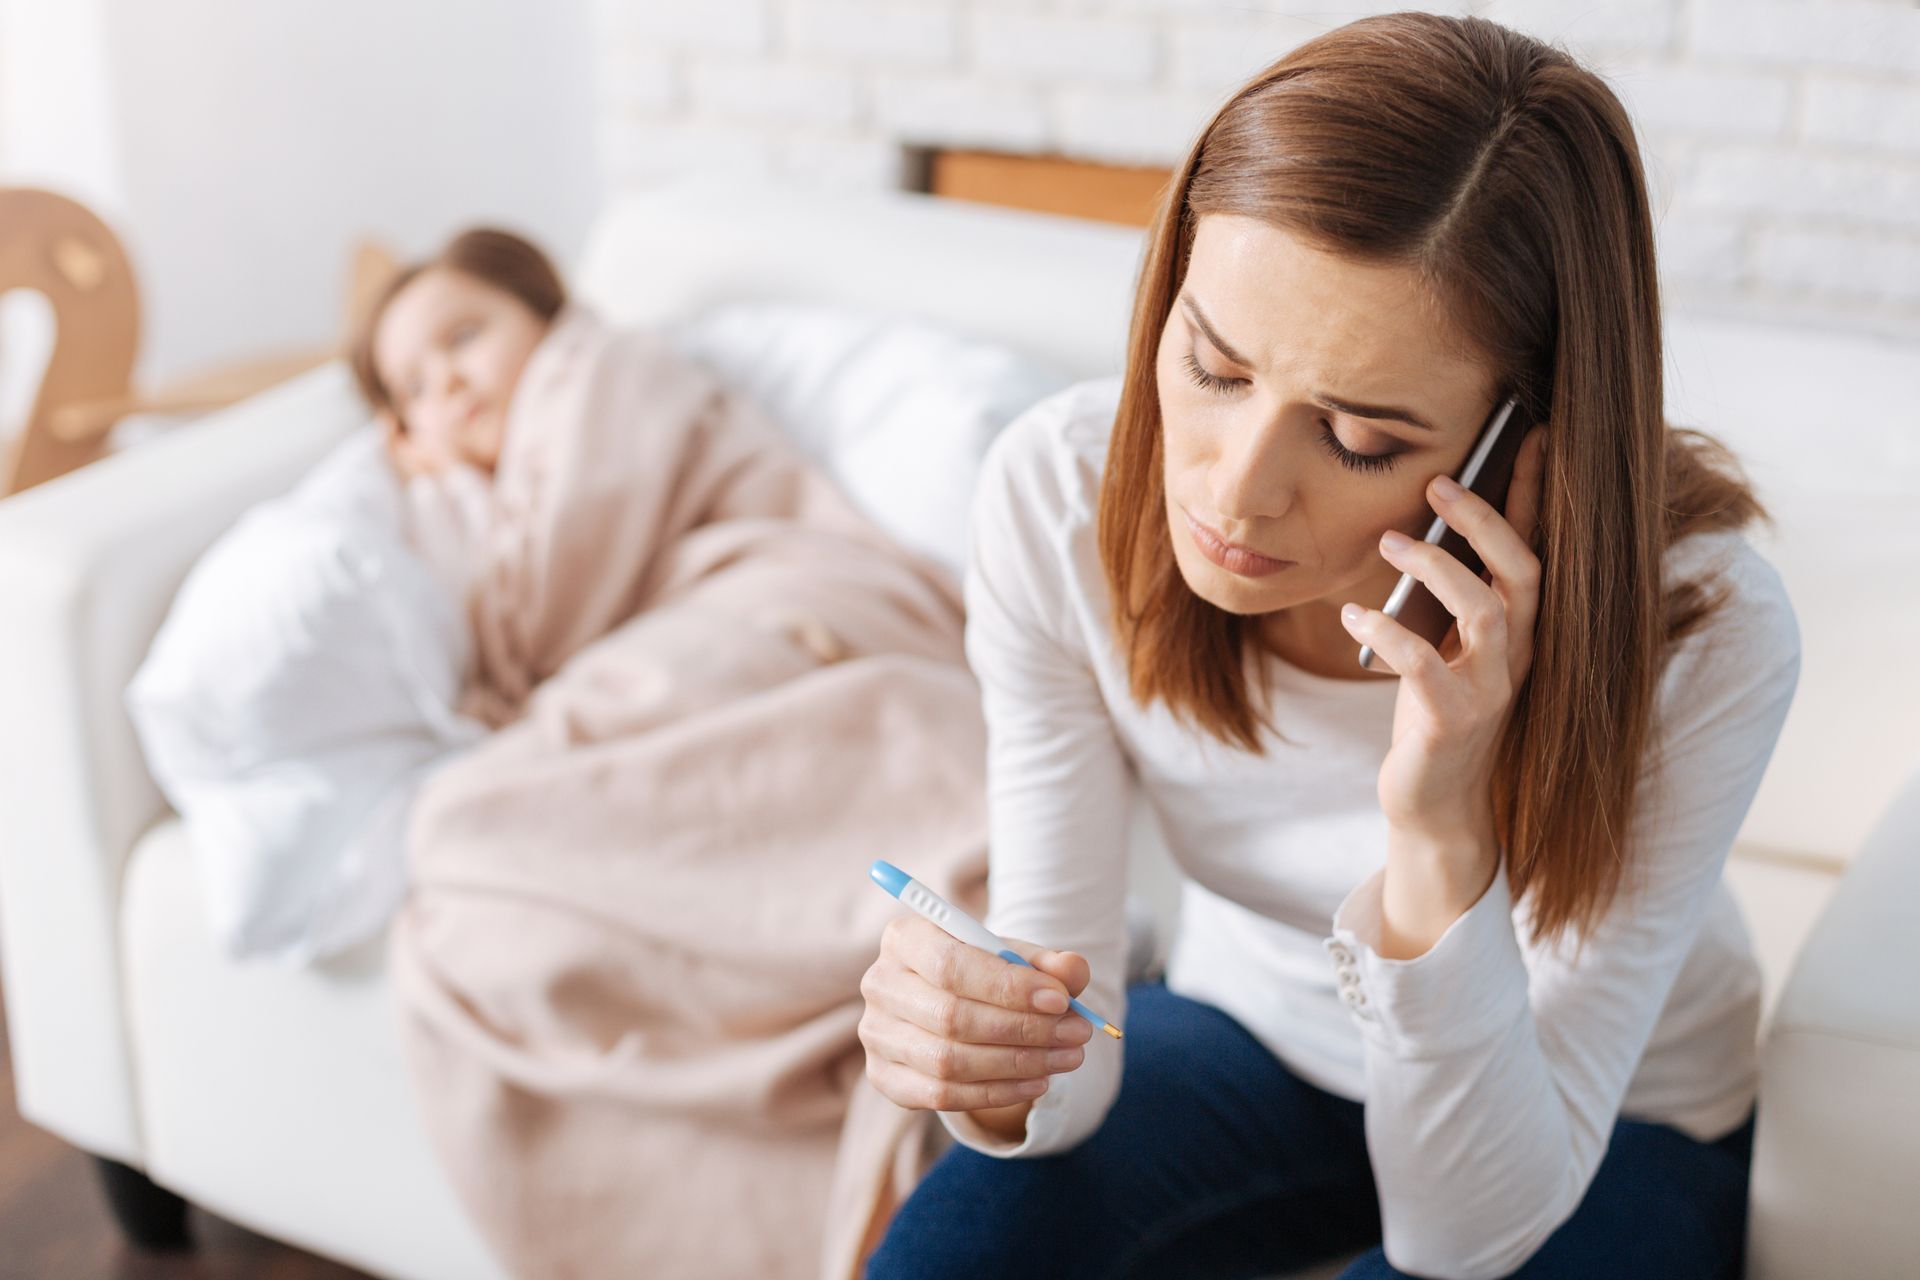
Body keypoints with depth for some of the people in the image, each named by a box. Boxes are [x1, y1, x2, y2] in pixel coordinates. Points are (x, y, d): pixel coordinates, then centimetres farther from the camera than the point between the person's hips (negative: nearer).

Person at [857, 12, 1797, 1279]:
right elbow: (1065, 1032, -16)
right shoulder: (1056, 494, -24)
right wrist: (993, 1065, -40)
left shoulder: (1702, 630, -32)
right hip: (1248, 1038, 1)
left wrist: (1444, 837, -44)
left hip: (1607, 1129, 0)